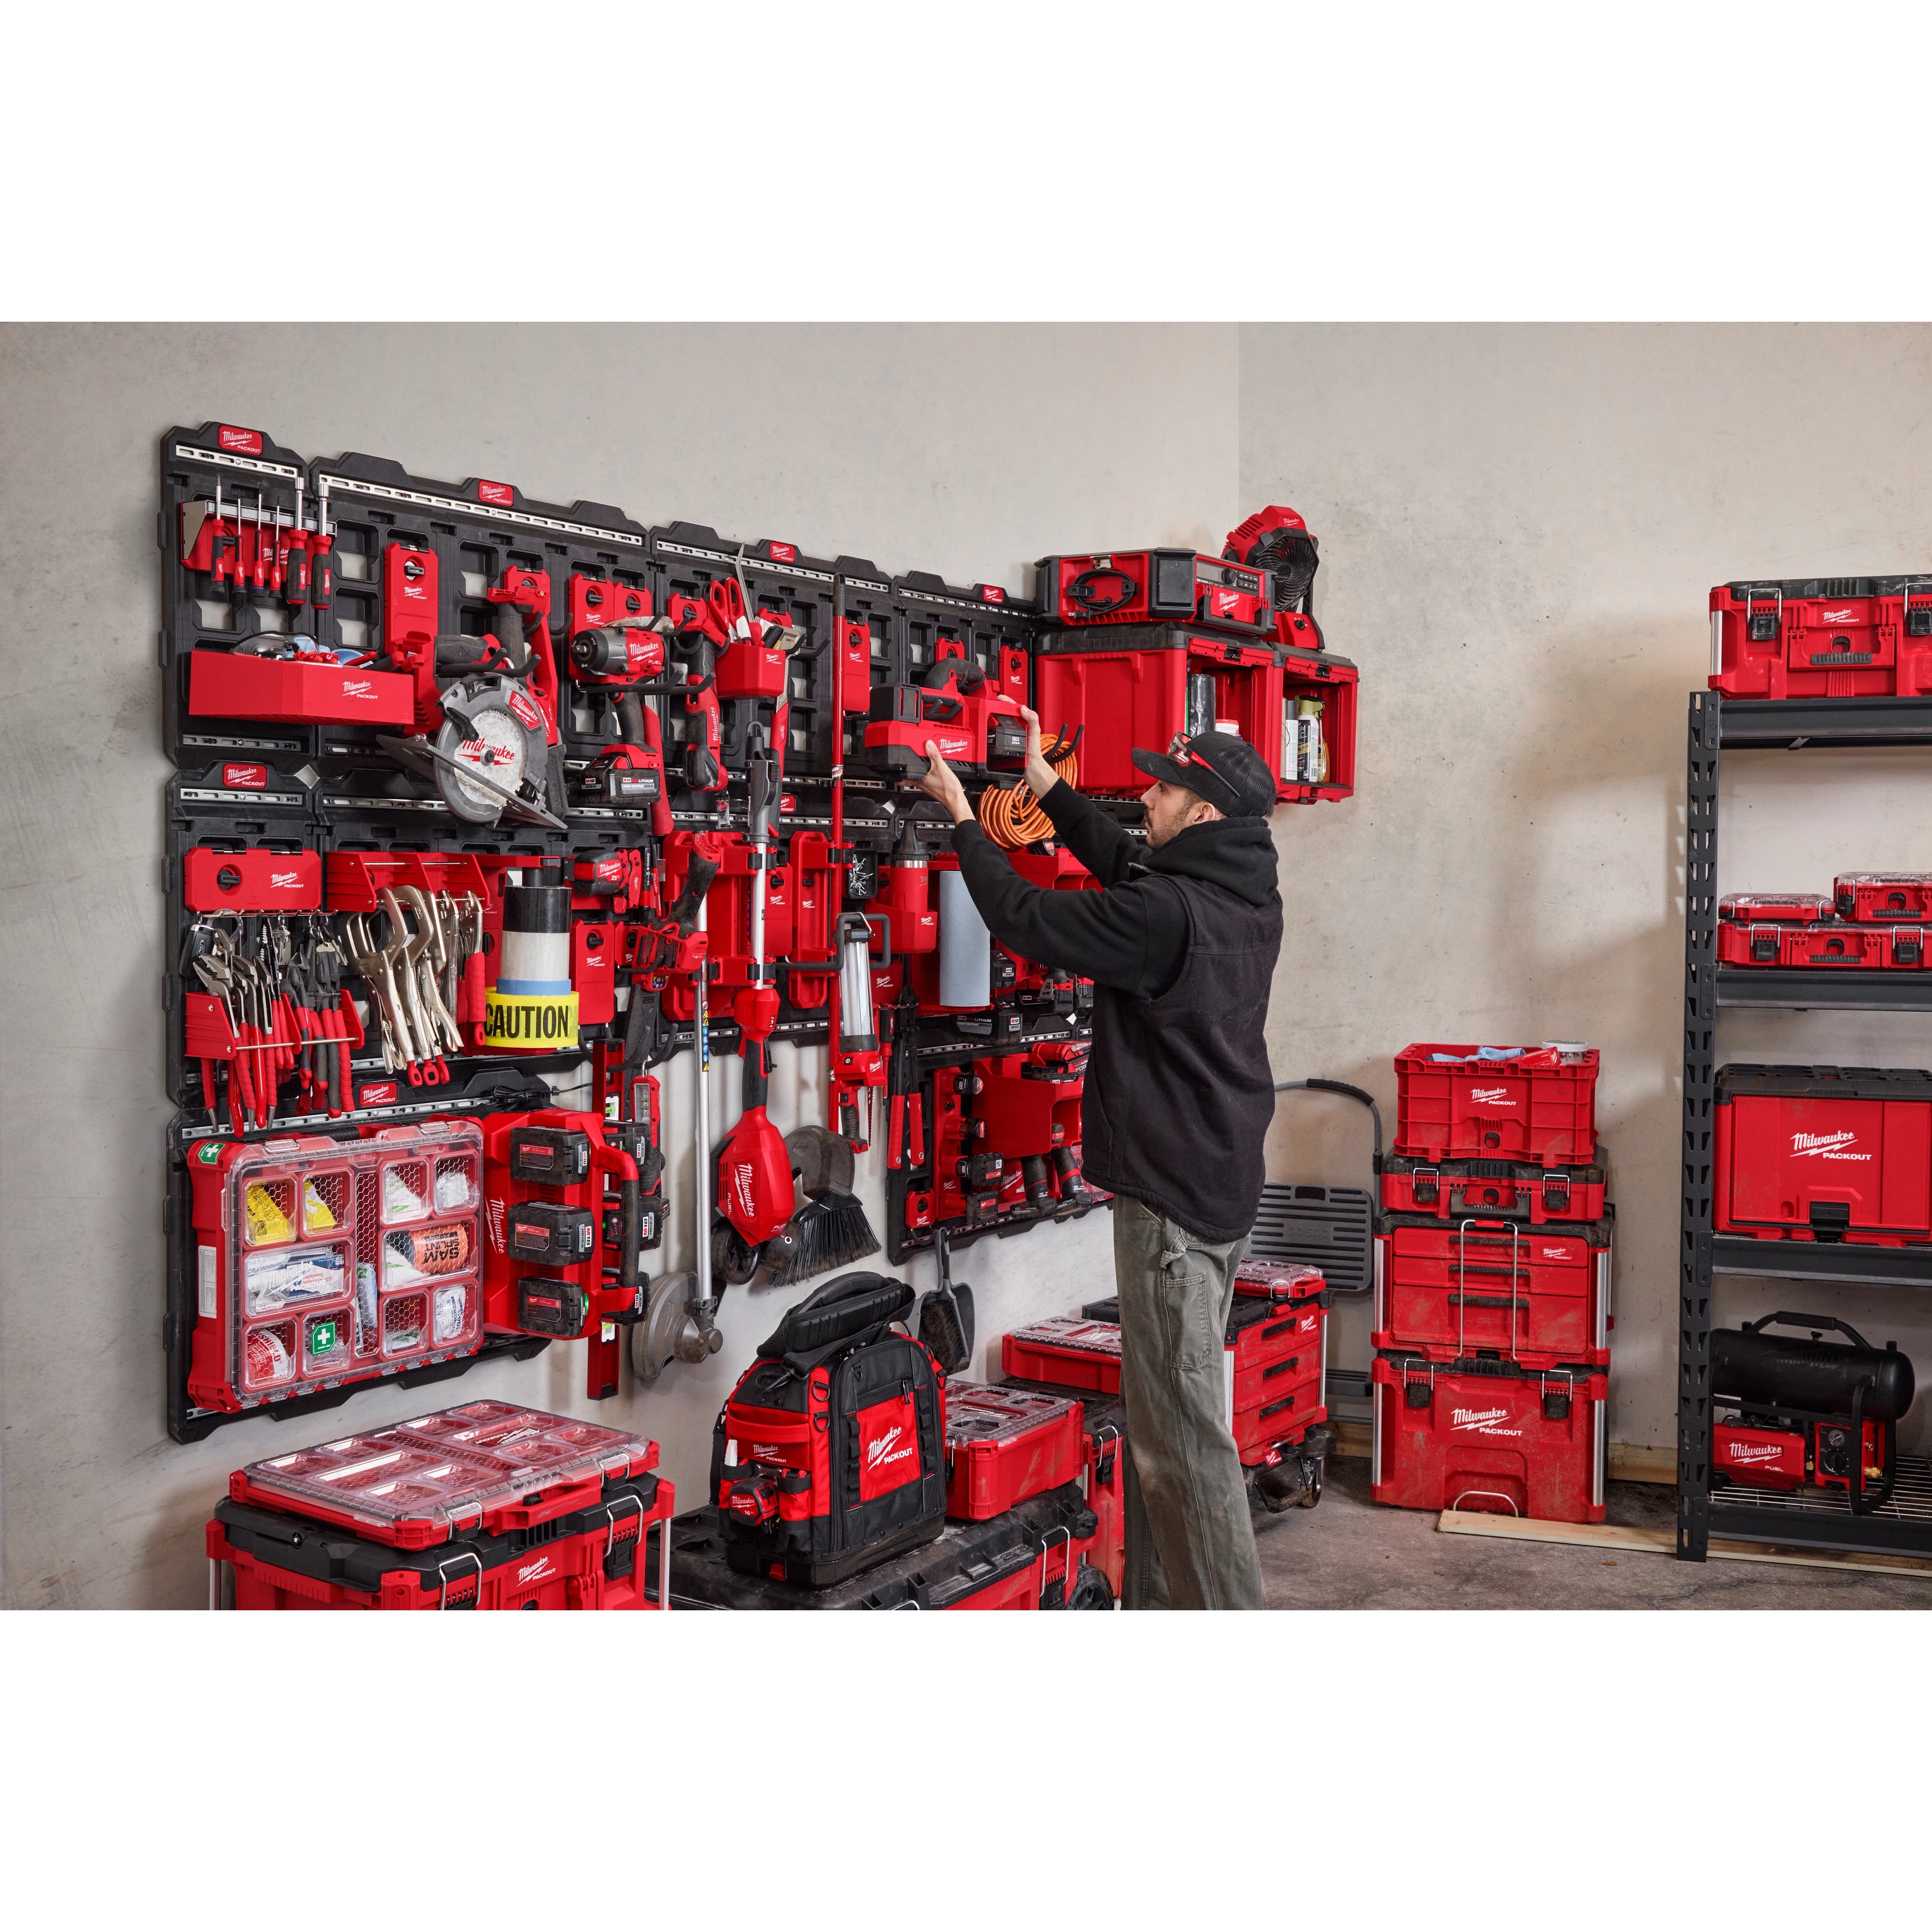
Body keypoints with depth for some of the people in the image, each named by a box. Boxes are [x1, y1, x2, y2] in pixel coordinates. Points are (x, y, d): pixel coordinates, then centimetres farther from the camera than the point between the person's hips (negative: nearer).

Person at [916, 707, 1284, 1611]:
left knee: (1180, 1431, -3)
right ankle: (1160, 1592, 27)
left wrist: (964, 819, 0)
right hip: (1220, 1184, 10)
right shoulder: (1246, 896, 6)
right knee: (1164, 1411, 17)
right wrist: (1048, 787, 23)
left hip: (1173, 1197, -10)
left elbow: (1025, 918, -14)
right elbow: (1128, 866, 20)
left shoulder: (1167, 914, -22)